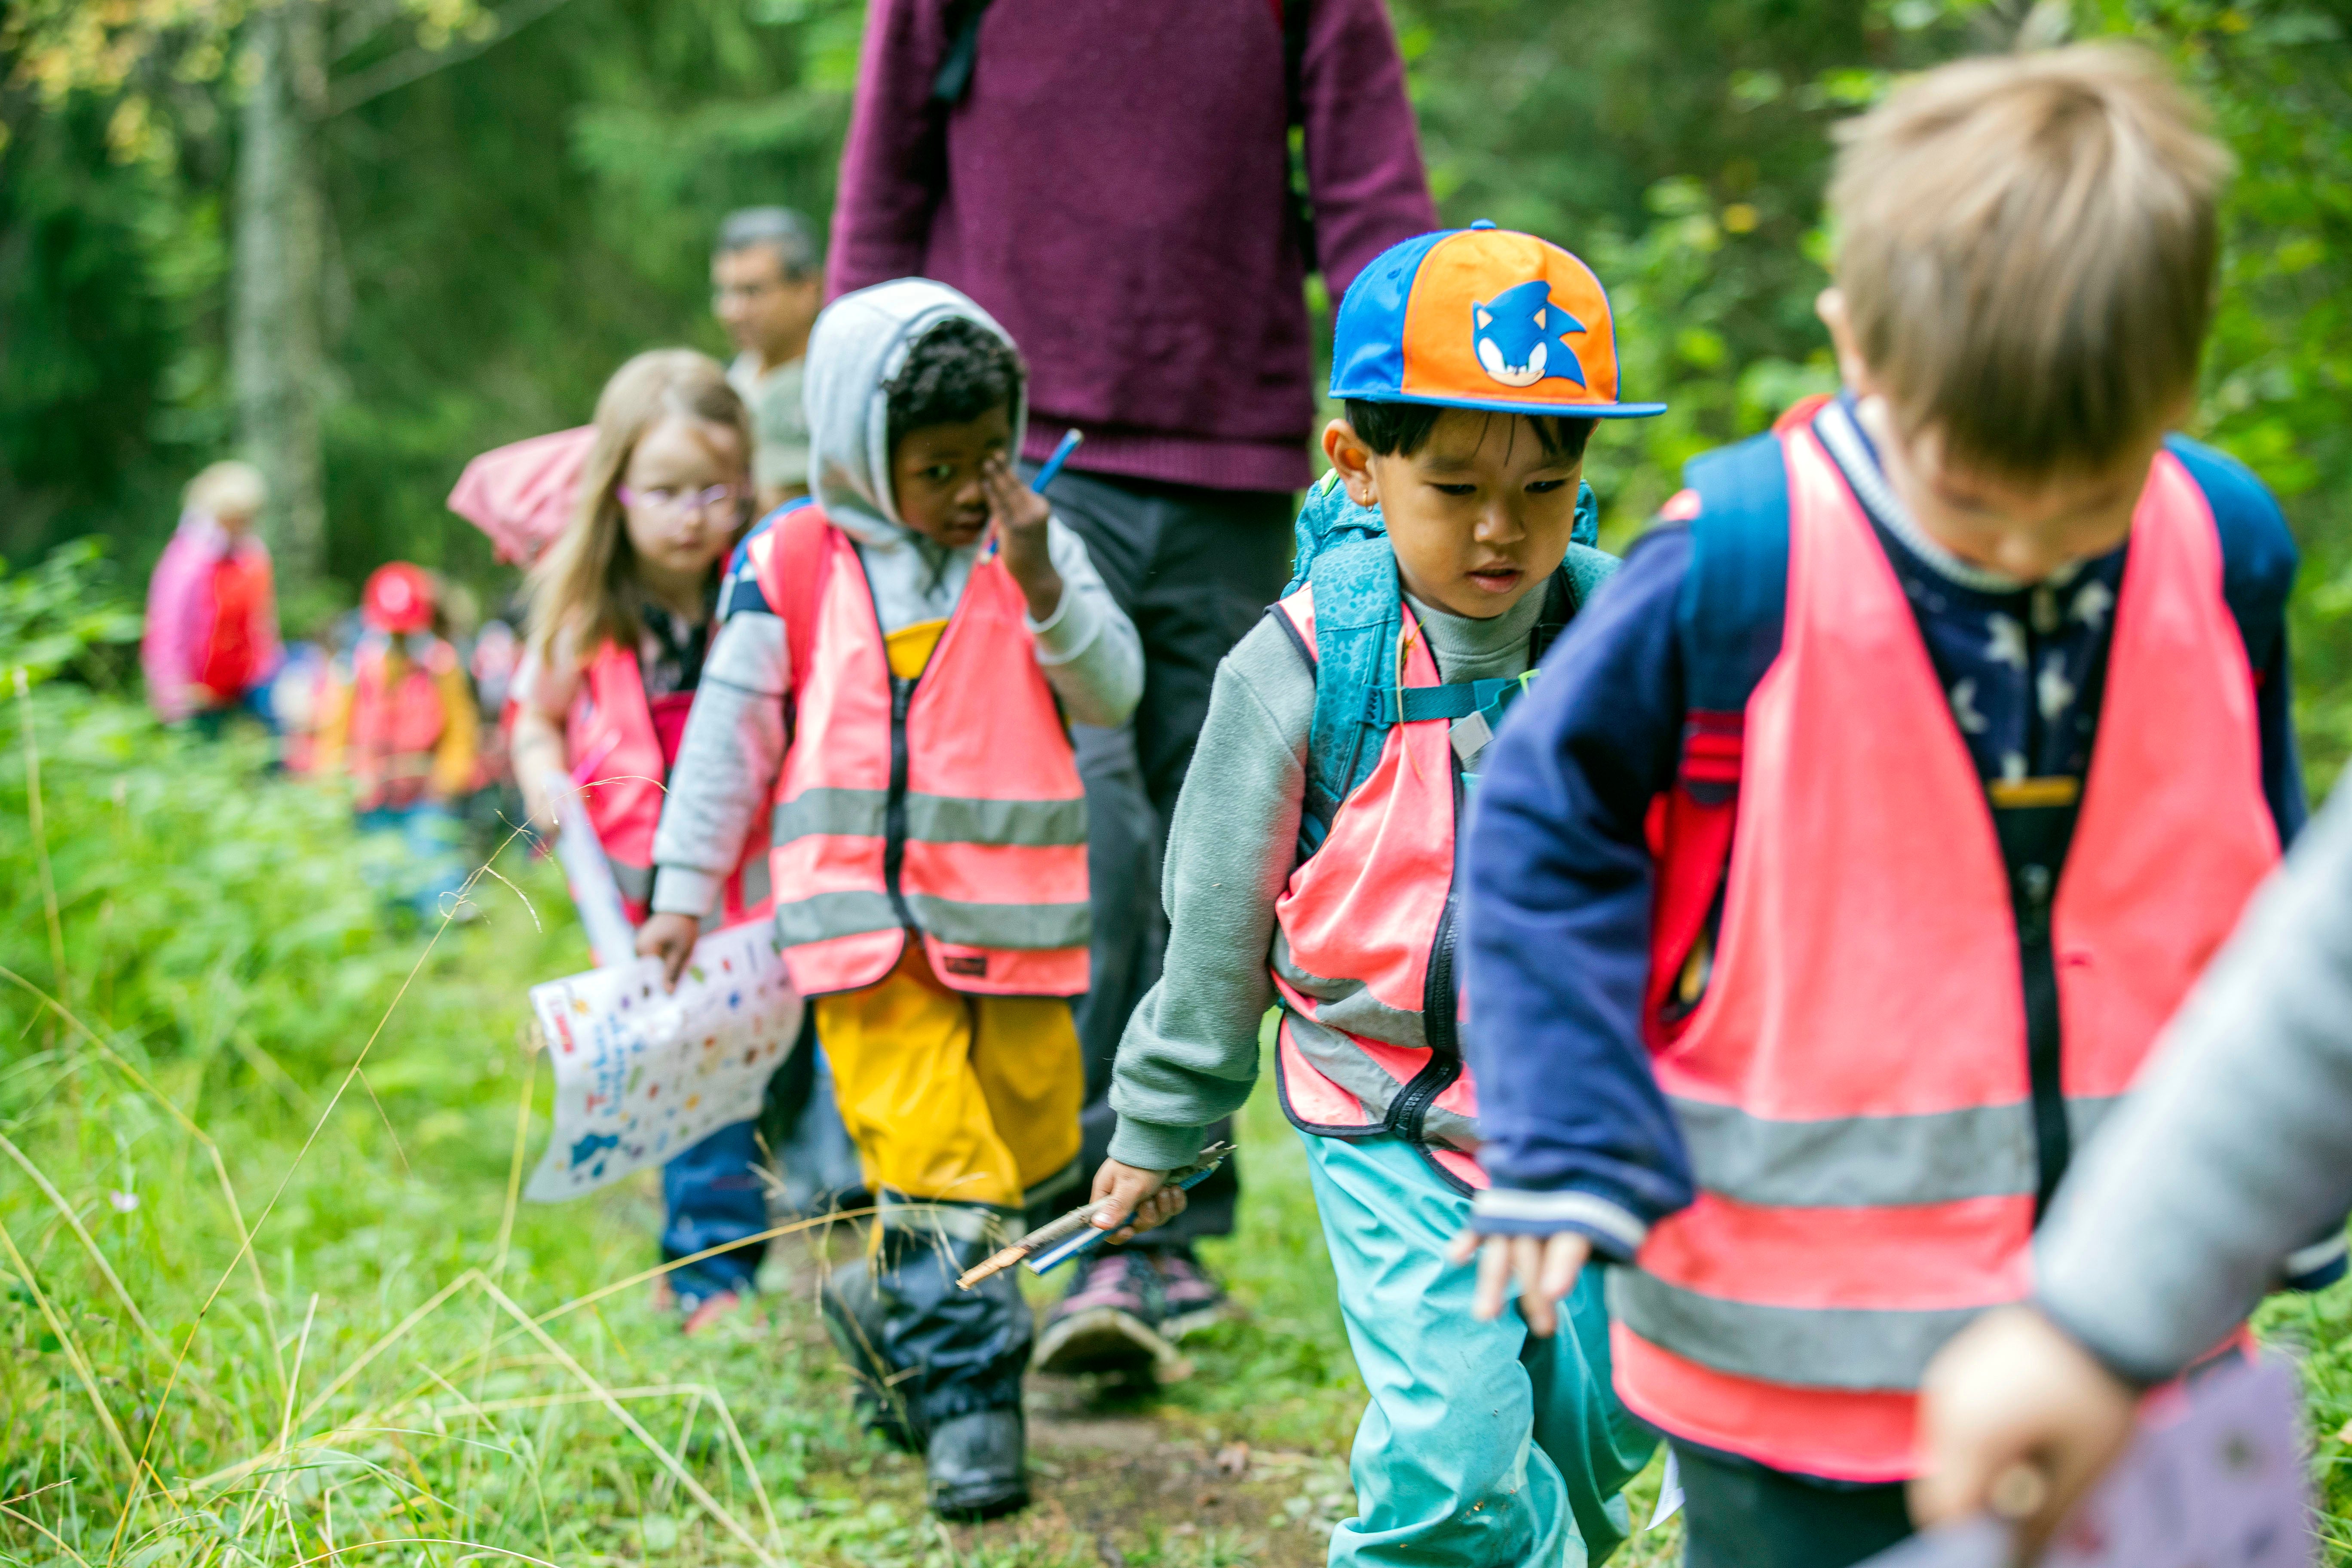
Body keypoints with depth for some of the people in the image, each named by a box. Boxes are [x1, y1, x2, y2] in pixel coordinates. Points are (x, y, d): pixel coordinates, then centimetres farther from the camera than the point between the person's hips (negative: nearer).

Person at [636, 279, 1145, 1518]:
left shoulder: (1036, 547, 5)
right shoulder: (793, 567, 1)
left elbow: (1114, 693, -1)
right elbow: (731, 729, 5)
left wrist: (1042, 583, -16)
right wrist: (684, 886, 4)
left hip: (1014, 915, 3)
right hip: (867, 913, -3)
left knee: (1030, 1154, 11)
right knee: (933, 1155, -10)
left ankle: (890, 1302, 34)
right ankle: (966, 1394, -3)